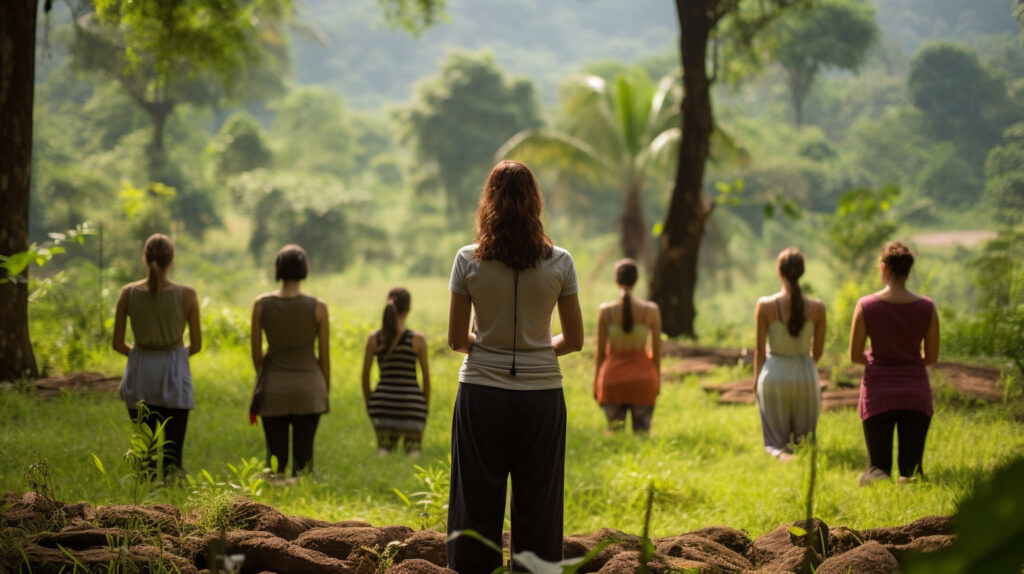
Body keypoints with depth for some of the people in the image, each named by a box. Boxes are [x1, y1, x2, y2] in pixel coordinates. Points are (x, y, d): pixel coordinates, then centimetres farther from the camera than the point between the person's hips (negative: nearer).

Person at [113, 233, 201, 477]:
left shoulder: (128, 293, -5)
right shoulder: (186, 294, -9)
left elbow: (118, 344, 1)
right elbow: (196, 345, -1)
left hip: (140, 375, 2)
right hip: (174, 375, -1)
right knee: (173, 455, 3)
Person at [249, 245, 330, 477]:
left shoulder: (261, 304, -5)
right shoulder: (317, 307, -8)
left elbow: (256, 353, 2)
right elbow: (324, 355, -2)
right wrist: (326, 391, 11)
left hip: (273, 388, 1)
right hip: (309, 387, -1)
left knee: (275, 456, 6)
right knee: (303, 455, 4)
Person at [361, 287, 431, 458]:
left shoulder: (373, 339, -1)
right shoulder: (418, 339, -7)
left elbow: (365, 376, 4)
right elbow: (426, 376, -1)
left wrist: (368, 402, 16)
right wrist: (426, 404, 12)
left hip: (383, 402, 2)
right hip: (411, 403, -2)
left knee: (383, 452, 13)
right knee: (413, 453, 8)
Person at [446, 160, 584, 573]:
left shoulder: (469, 261, -6)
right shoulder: (559, 262, -4)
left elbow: (456, 339, -2)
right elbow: (574, 340, 1)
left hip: (481, 391, 0)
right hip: (541, 393, 0)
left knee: (477, 500, 7)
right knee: (537, 504, 7)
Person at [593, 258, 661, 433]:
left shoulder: (606, 310, -8)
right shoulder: (651, 310, -7)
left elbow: (600, 351, -2)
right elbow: (656, 350, 0)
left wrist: (596, 383, 9)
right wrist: (657, 380, 14)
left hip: (613, 376, 0)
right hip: (643, 377, 0)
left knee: (614, 432, 9)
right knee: (642, 431, 6)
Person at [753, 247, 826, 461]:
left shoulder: (765, 305, -12)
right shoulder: (817, 307, -8)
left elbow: (760, 349, -4)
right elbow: (818, 351, 3)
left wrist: (756, 377, 13)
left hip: (774, 376, -1)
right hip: (806, 377, 1)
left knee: (775, 441, 10)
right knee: (805, 441, 16)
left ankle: (780, 453, -24)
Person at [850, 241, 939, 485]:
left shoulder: (866, 306, -8)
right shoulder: (927, 307, -3)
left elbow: (855, 355, -1)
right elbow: (932, 357, 5)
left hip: (878, 393, -1)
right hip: (916, 392, 1)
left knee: (877, 465, 9)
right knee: (911, 466, 9)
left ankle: (878, 481, -27)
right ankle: (908, 482, -27)